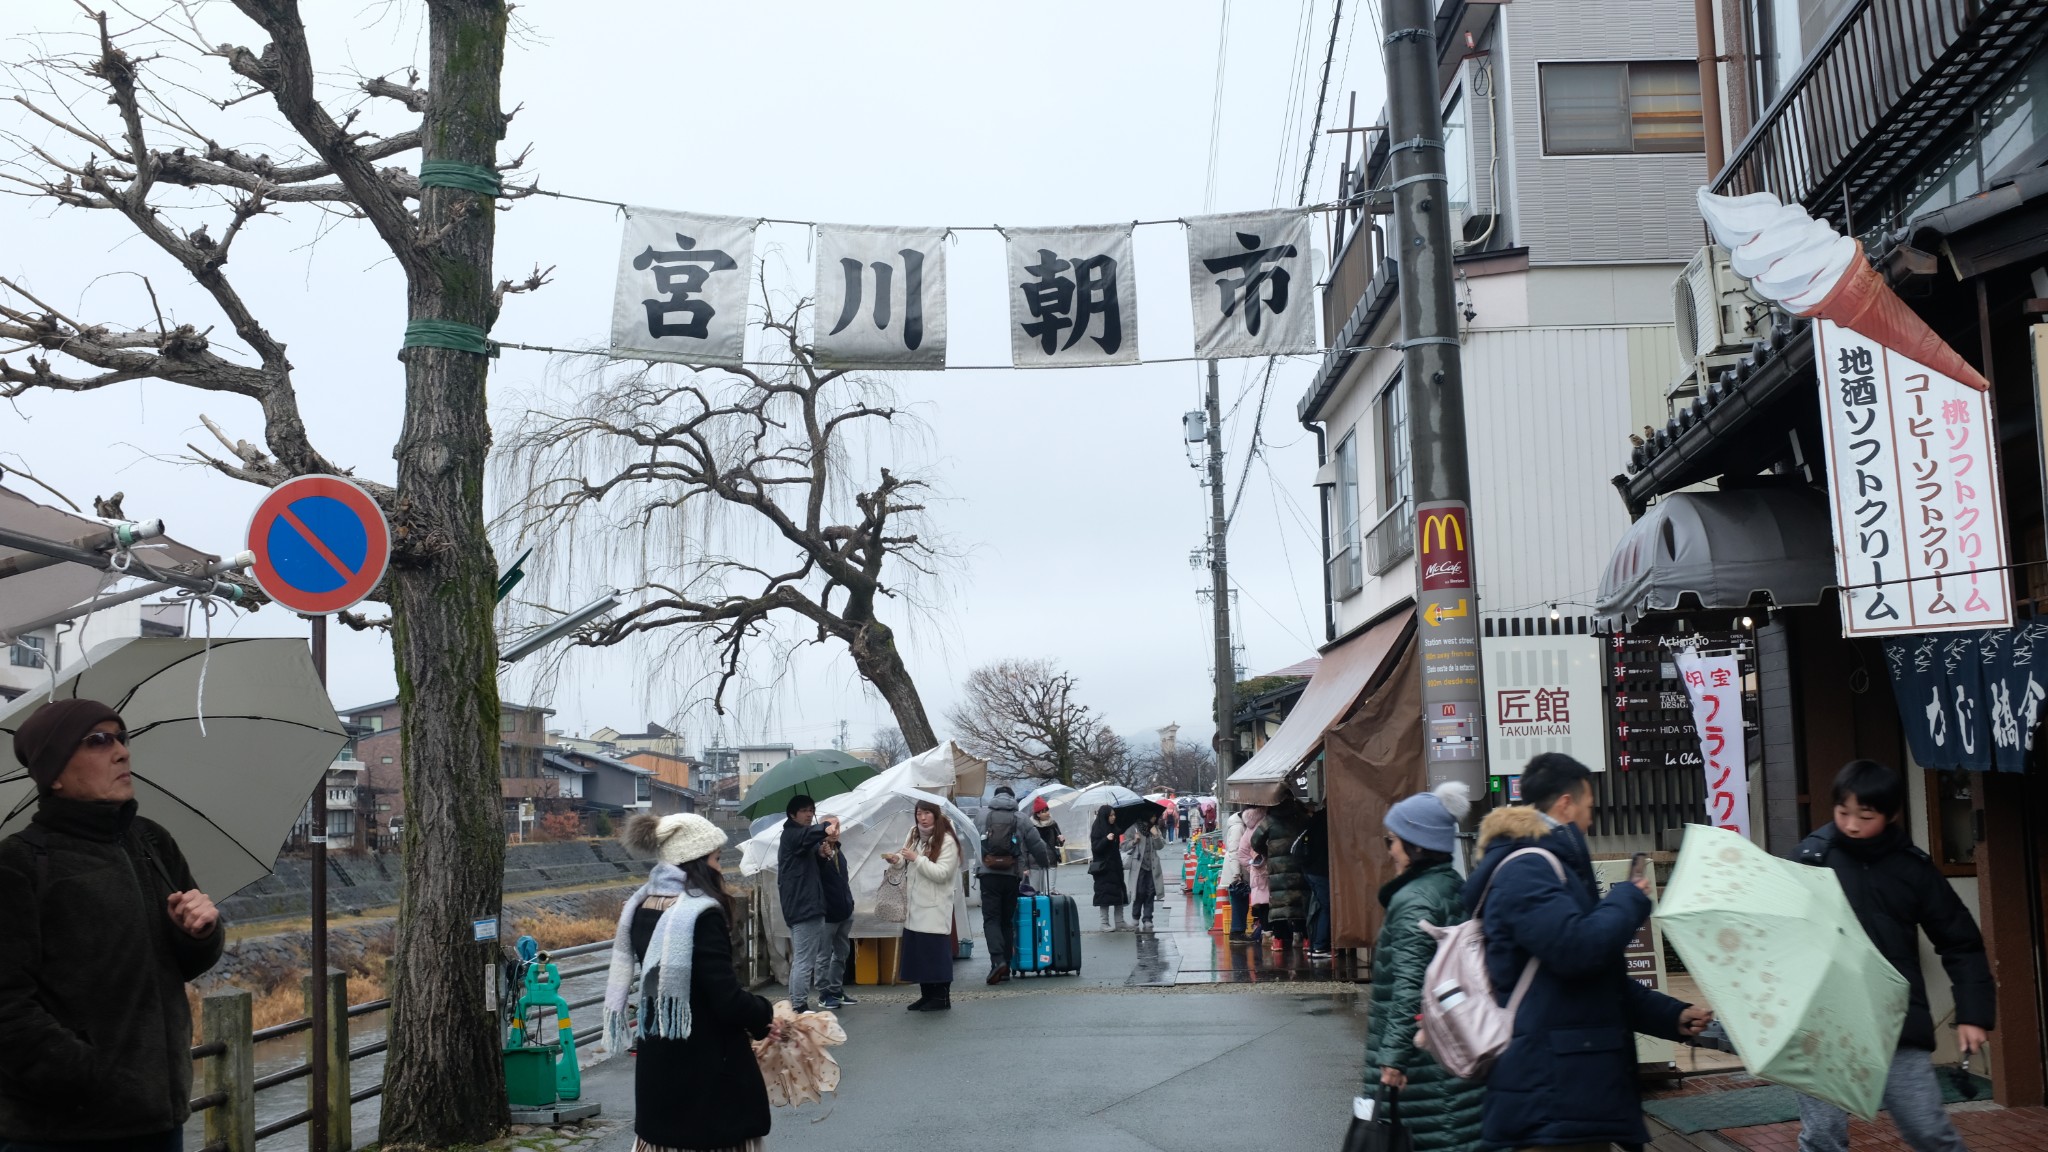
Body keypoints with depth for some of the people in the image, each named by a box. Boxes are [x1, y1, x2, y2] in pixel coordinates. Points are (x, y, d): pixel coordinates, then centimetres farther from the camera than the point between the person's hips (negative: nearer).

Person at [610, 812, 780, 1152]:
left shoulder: (640, 906, 5)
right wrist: (764, 1017, -1)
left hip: (657, 1061, 8)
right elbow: (727, 999, -22)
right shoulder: (701, 914, -20)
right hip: (708, 1067, -8)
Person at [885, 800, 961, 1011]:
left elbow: (941, 873, -17)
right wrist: (897, 859, 4)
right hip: (915, 905, 7)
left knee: (936, 951, -5)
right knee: (917, 950, 8)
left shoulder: (947, 841, -10)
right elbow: (908, 865, 26)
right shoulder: (914, 837, 13)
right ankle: (927, 994, 18)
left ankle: (942, 997, 4)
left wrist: (916, 858, -20)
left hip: (935, 908, -7)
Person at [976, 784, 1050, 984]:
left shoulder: (984, 818, 3)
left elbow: (979, 845, 7)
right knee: (1008, 921, 12)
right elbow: (1037, 845, 5)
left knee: (991, 919, 0)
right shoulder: (1020, 819, 3)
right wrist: (1047, 861, 22)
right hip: (1012, 876, 2)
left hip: (989, 875, -1)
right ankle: (1005, 968, 13)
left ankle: (997, 960, -21)